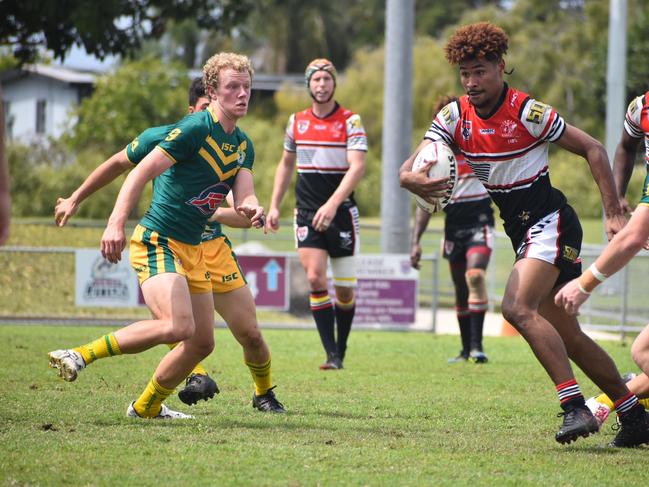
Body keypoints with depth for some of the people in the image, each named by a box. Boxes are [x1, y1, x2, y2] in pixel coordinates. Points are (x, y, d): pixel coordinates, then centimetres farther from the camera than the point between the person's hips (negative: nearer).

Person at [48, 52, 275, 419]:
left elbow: (243, 196, 3)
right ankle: (80, 355, -17)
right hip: (157, 241, -9)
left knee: (202, 342, 9)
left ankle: (147, 406, 26)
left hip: (192, 250, 9)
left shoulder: (244, 145, 11)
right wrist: (117, 223, -29)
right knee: (177, 326, -27)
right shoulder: (195, 129, -14)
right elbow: (142, 172, -18)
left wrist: (253, 209, -22)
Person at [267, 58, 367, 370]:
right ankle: (331, 354, -13)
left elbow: (357, 167, -16)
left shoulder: (351, 121, -5)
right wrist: (274, 205, 14)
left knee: (345, 288, 2)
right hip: (307, 212, 2)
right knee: (315, 278, -14)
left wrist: (332, 204, -27)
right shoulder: (297, 121, 8)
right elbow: (286, 164, 21)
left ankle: (340, 352, 20)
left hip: (341, 212, -2)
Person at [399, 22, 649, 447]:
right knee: (567, 336, 9)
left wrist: (615, 215, -13)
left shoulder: (528, 112, -16)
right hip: (521, 230, 7)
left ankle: (575, 406, -27)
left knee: (519, 308, -26)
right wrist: (415, 179, -35)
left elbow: (593, 149, -8)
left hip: (550, 221, -7)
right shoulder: (454, 117, -1)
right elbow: (410, 169, -10)